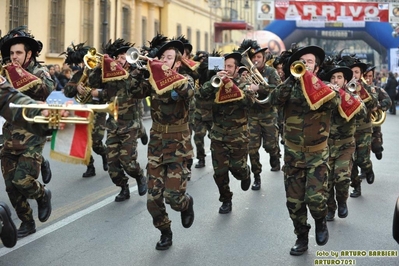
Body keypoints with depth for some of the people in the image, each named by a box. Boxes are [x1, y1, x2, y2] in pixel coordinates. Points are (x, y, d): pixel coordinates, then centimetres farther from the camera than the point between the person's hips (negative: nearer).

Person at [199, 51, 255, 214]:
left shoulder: (244, 85, -1)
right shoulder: (217, 84, 7)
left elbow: (249, 101, -21)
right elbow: (202, 93, -9)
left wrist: (231, 84, -24)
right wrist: (215, 79, -21)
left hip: (238, 135, -3)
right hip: (218, 134, 3)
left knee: (237, 168, -1)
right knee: (219, 171, 2)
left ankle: (246, 173, 36)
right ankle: (226, 200, 20)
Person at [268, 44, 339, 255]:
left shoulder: (324, 87, 1)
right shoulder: (291, 87, 4)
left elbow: (333, 102, -22)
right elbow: (274, 100, -15)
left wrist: (311, 80, -22)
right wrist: (293, 77, -20)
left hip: (317, 154, -2)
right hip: (293, 153, 2)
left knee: (315, 197, -14)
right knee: (294, 200, 6)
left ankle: (321, 222, 18)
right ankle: (301, 238, 23)